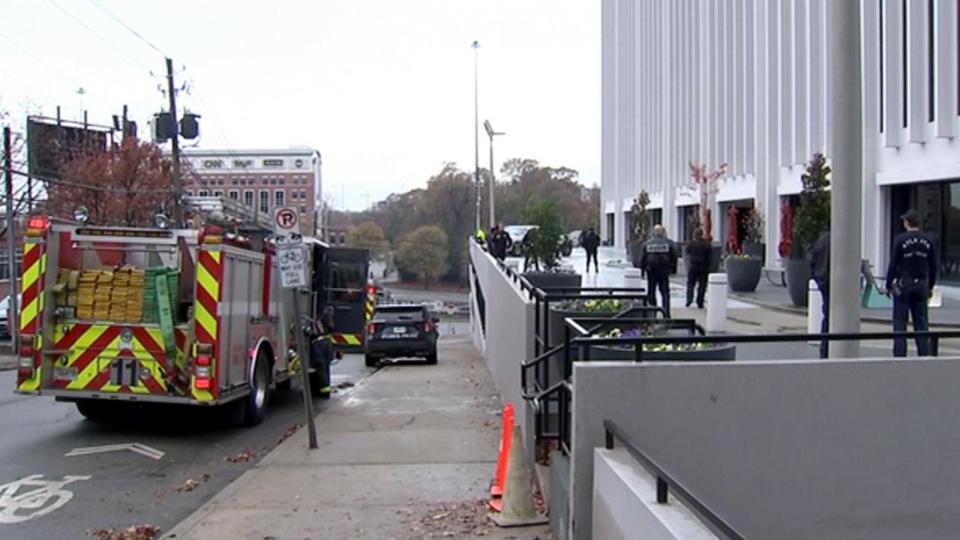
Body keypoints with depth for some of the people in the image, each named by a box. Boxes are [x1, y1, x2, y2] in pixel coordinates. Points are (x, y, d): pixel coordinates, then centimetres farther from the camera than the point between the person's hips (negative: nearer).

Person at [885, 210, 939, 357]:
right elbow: (934, 266, 6)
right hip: (921, 286, 4)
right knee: (921, 323, 9)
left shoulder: (900, 240, -8)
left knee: (900, 323, 1)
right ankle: (924, 354, 8)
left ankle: (899, 355, 1)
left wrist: (888, 285, -1)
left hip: (903, 285, -4)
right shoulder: (928, 241, 4)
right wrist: (930, 287, 16)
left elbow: (893, 264, -9)